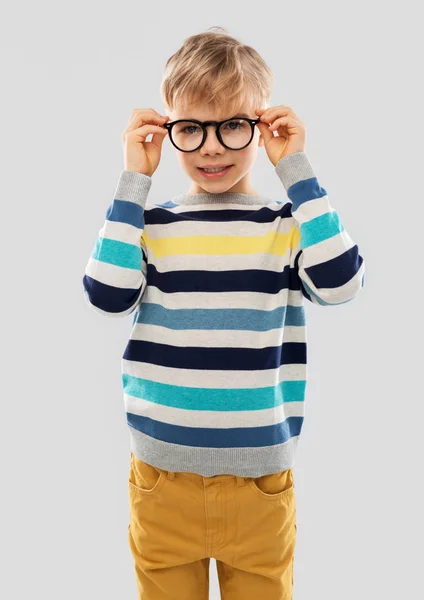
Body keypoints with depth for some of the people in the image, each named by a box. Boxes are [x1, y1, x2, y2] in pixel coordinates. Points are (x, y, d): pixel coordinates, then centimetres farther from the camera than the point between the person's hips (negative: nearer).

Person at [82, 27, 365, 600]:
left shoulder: (288, 223, -1)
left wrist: (296, 169, -15)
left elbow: (340, 284, -18)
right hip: (162, 478, 1)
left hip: (261, 480, 0)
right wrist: (134, 180, -13)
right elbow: (108, 296, -15)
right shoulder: (149, 222, 0)